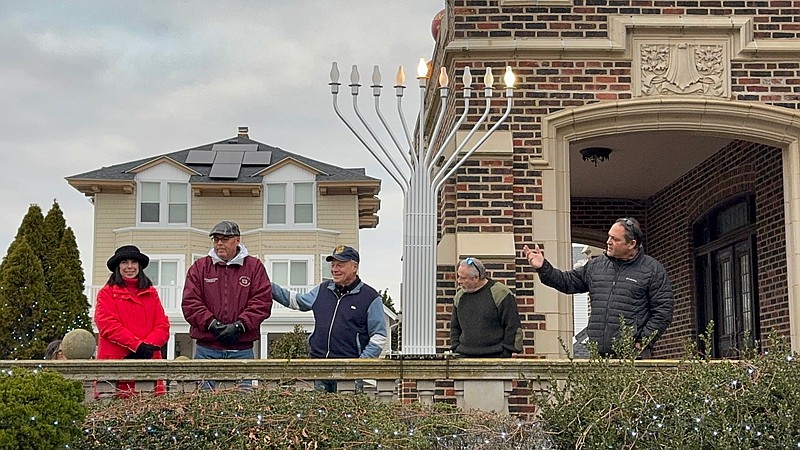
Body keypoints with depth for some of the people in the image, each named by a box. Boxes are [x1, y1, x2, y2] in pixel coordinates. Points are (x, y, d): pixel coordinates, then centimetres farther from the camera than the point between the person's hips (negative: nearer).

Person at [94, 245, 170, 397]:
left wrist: (149, 346, -9)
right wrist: (138, 345, -13)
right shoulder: (107, 293, 9)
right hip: (116, 361, -3)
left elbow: (162, 325, 11)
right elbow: (108, 325, -4)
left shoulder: (151, 293, 20)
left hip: (148, 360, 3)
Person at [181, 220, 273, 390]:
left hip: (242, 350, 0)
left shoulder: (254, 267, 6)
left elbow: (262, 302, -2)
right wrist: (212, 324, -12)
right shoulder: (199, 267, 9)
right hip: (207, 349, 1)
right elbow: (190, 302, 1)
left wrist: (239, 326, -12)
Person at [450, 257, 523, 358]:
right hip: (465, 356, 5)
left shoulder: (500, 293, -5)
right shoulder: (459, 296, 13)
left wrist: (506, 353, -9)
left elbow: (513, 326, -6)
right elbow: (454, 327, 24)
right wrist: (456, 349, 11)